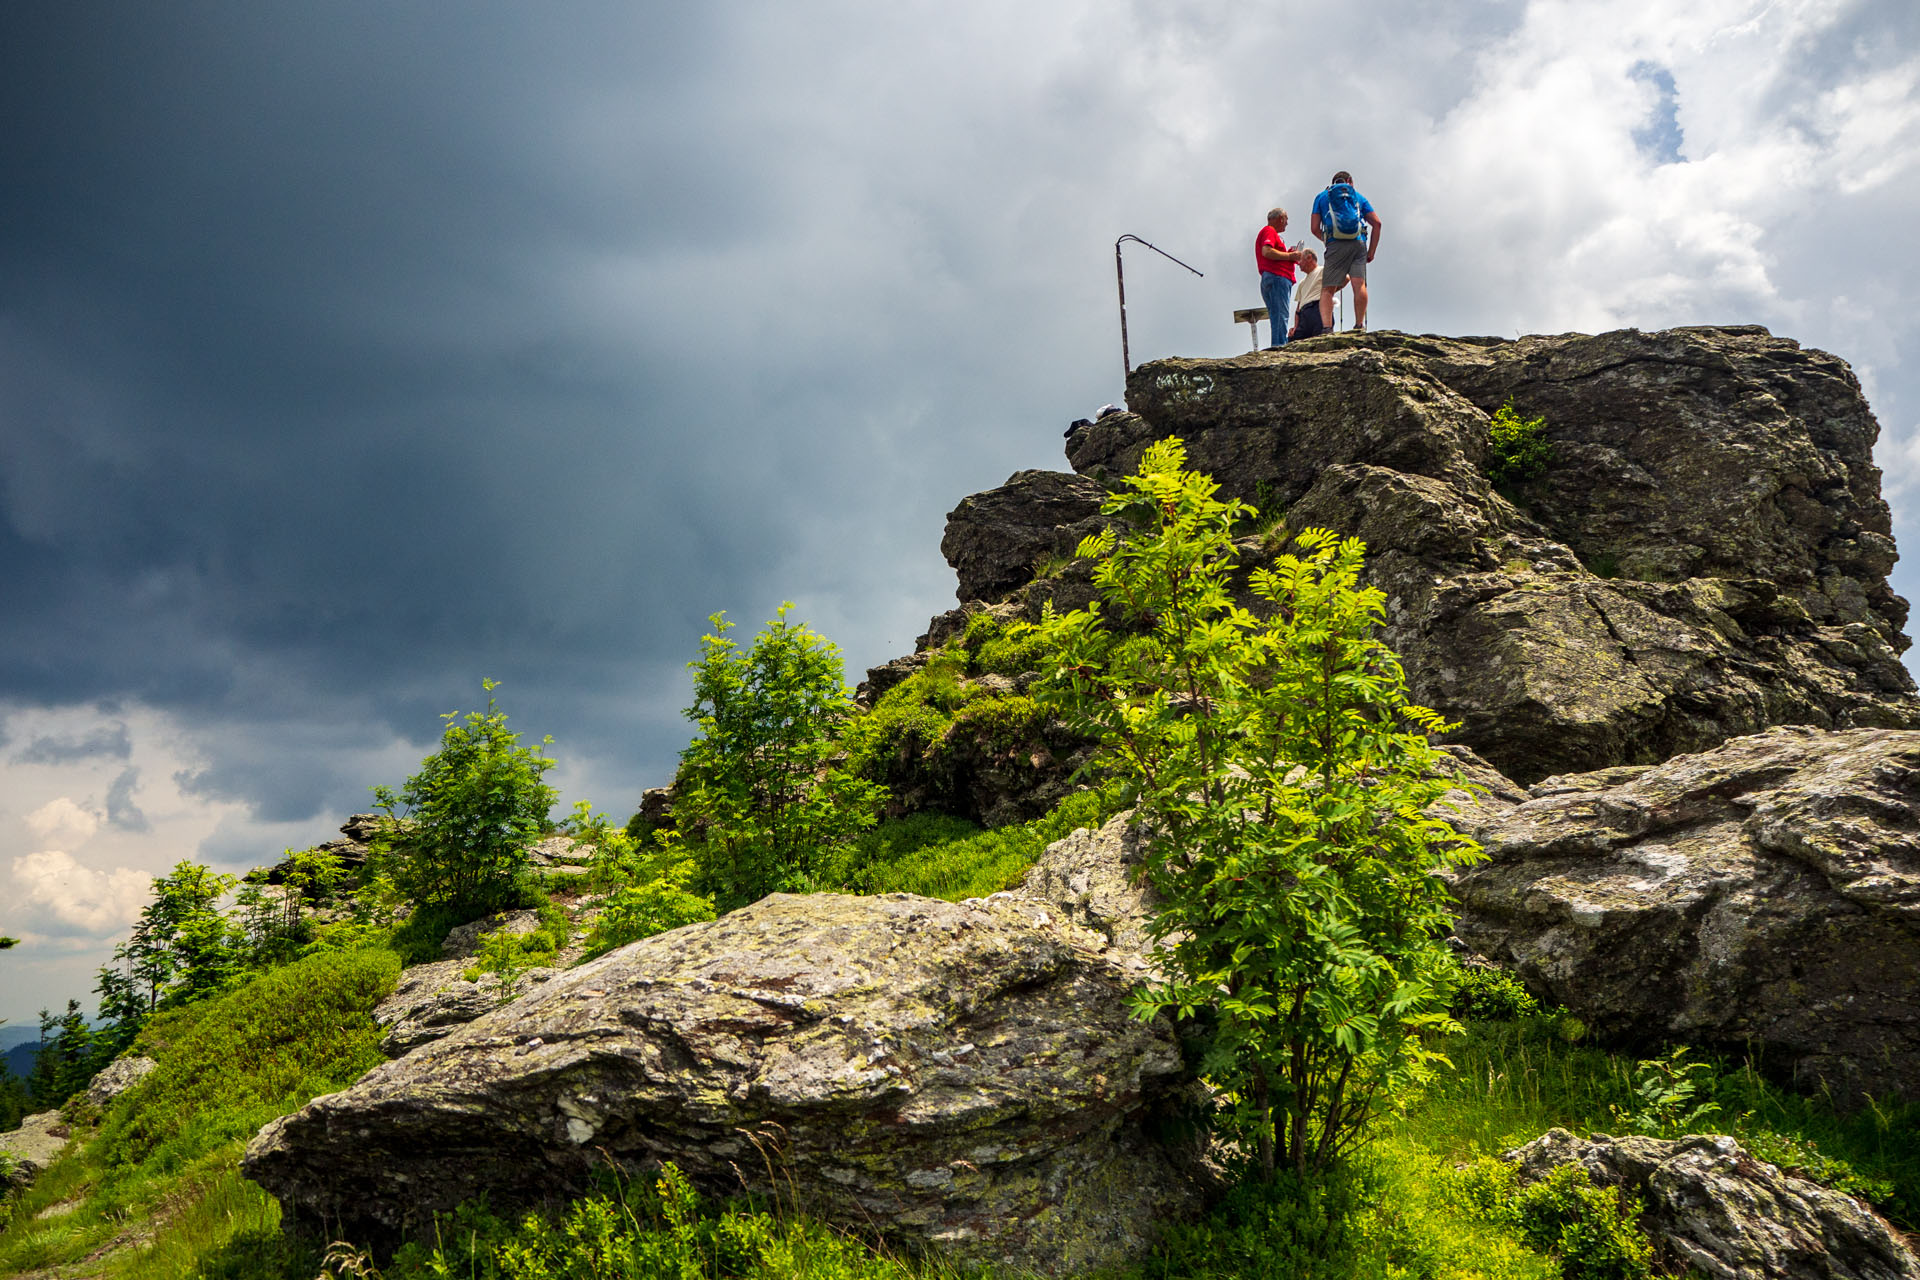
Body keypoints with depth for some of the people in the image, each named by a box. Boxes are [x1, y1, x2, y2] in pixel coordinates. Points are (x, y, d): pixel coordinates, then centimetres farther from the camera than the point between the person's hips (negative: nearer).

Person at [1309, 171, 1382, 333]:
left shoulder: (1322, 197, 20)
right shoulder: (1359, 197, 23)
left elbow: (1314, 228, 11)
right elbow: (1377, 223, 14)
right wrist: (1372, 251, 15)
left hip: (1336, 245, -1)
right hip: (1359, 244, 1)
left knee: (1327, 289, -4)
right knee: (1359, 285, -4)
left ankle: (1326, 327, -20)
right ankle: (1360, 326, -9)